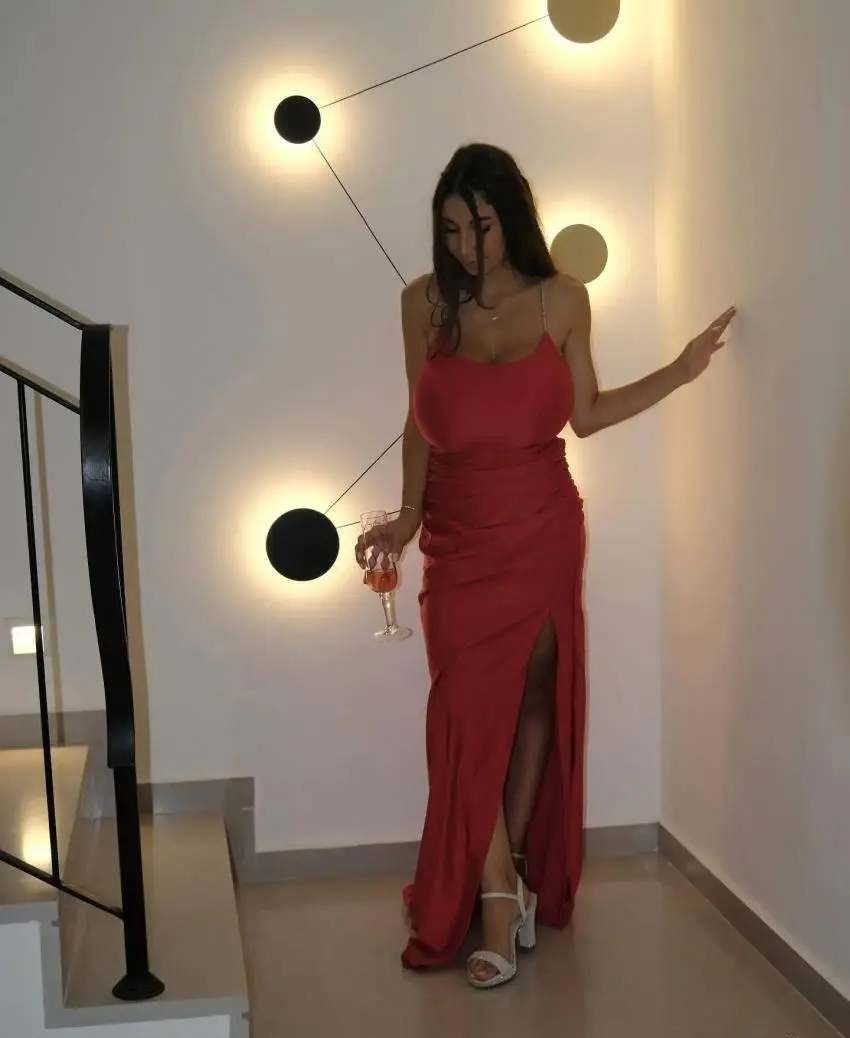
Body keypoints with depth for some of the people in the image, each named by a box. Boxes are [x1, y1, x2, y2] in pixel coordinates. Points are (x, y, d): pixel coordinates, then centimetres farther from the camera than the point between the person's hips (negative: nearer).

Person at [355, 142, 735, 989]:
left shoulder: (563, 300, -2)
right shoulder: (425, 302, -2)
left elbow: (584, 416, 6)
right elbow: (420, 424, 5)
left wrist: (680, 371, 1)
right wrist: (407, 515, 0)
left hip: (542, 531, 0)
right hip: (459, 537, 0)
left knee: (532, 694, 8)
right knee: (470, 705, -4)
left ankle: (510, 872, 24)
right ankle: (501, 893, 5)